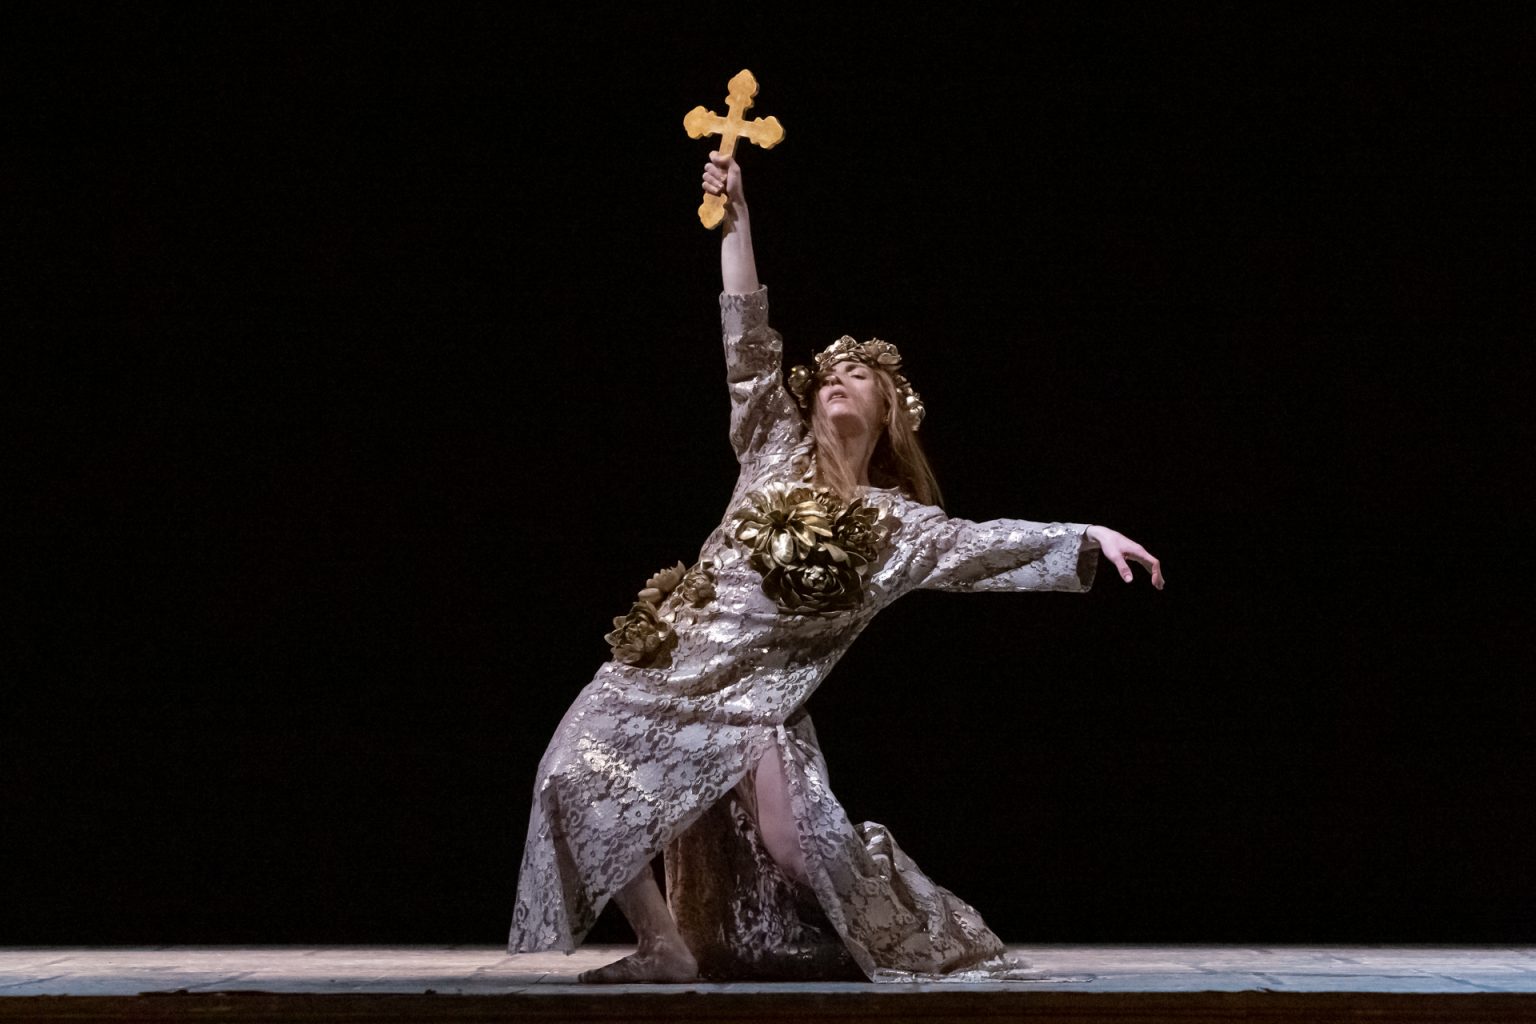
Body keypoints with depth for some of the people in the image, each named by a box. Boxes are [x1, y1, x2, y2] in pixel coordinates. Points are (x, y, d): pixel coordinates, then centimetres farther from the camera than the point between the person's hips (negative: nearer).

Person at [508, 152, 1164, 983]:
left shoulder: (897, 524, 1)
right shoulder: (775, 451, 4)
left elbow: (985, 543, -7)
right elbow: (747, 344, -1)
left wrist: (1087, 536, -20)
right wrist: (735, 220, -7)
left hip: (760, 693, -2)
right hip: (675, 656, 3)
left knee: (795, 847, -19)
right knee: (580, 775, -14)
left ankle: (910, 936, 9)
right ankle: (665, 945, -2)